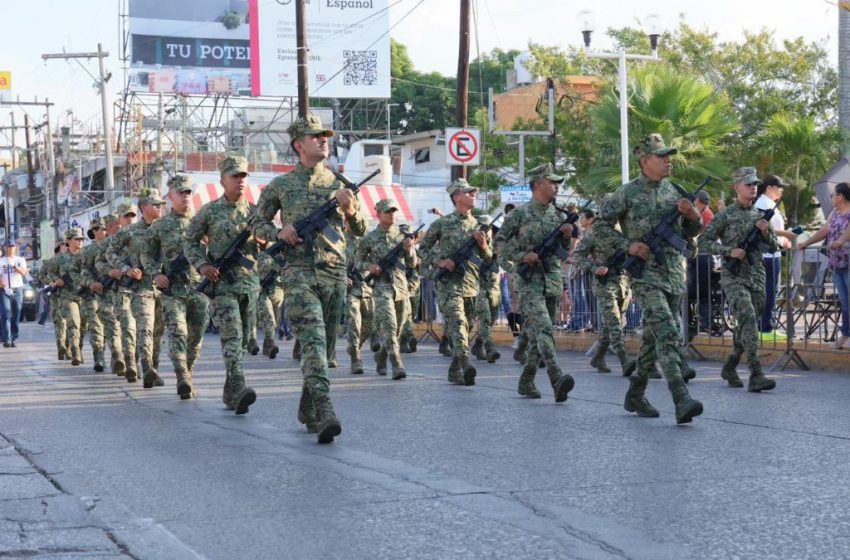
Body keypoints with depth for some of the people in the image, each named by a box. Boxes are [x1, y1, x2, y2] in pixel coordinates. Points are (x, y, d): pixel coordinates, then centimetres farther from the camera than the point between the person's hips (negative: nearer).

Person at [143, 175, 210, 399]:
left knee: (195, 337, 6)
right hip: (172, 290, -2)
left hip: (200, 288, 2)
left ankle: (187, 376, 21)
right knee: (177, 333, -16)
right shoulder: (159, 226, 7)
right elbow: (146, 254, 13)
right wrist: (155, 274, -4)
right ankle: (183, 380, -24)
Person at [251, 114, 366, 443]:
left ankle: (307, 411, 26)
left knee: (325, 345, 9)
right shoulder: (280, 186, 5)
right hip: (299, 271, -4)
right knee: (312, 340, -20)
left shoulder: (339, 183, 12)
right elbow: (258, 223, 15)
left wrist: (351, 211, -6)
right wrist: (279, 233, -5)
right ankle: (324, 411, -31)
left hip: (335, 272, 4)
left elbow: (360, 231, 15)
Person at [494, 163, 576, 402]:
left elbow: (564, 250, 18)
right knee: (543, 328, -19)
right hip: (529, 281, -6)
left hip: (554, 280, 6)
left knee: (538, 333, 8)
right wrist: (522, 256, -13)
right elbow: (500, 242, 0)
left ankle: (526, 381, 19)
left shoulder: (559, 215, 13)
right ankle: (557, 379, -32)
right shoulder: (520, 215, -2)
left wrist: (567, 236, -3)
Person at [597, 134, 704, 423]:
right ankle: (682, 401, -28)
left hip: (675, 275, 6)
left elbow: (690, 233, 18)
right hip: (646, 274, -6)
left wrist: (693, 217, -4)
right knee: (667, 334, -20)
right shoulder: (627, 193, -3)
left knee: (654, 337, 13)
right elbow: (600, 225, 0)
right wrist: (628, 245, -13)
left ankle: (635, 394, 28)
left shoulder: (675, 191, 12)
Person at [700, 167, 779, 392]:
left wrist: (766, 233, -5)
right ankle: (756, 375, -23)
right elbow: (704, 242, -3)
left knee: (745, 326, 9)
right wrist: (729, 251, -15)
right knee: (748, 318, -20)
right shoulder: (725, 215, -2)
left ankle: (729, 368, 28)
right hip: (733, 277, -5)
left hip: (757, 277, 6)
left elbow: (773, 248, 16)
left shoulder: (761, 215, 13)